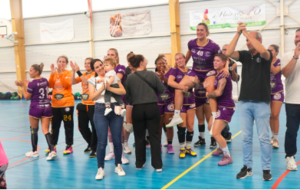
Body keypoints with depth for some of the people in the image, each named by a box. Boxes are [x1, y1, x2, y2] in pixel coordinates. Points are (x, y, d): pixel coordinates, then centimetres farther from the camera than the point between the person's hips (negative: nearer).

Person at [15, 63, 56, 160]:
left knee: (34, 130, 13)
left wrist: (23, 86, 1)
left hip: (35, 108, -5)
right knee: (45, 130, 1)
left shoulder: (32, 84, -13)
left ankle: (34, 151, 25)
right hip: (46, 107, 5)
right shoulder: (45, 81, 5)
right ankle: (52, 151, -15)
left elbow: (27, 97, -4)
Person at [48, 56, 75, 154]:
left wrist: (61, 74, -22)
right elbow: (50, 85, -5)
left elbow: (68, 84, -19)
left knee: (68, 125, 2)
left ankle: (69, 146, 9)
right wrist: (52, 73, -14)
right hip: (55, 104, 5)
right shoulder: (54, 73, 9)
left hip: (67, 103, -4)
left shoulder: (68, 73, -2)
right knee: (54, 125, 11)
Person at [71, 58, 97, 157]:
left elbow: (87, 81, -27)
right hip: (83, 104, 7)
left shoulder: (95, 74, -9)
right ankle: (90, 144, 35)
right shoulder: (83, 74, 10)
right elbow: (73, 82, -3)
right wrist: (74, 71, -14)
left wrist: (78, 71, -28)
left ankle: (94, 149, 12)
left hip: (93, 105, -7)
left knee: (94, 127, -1)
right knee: (82, 127, 14)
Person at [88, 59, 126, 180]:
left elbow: (123, 91, -5)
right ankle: (100, 169, 8)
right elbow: (92, 97, -5)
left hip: (115, 109, 1)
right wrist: (102, 88, -16)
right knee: (102, 142, -3)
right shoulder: (93, 80, 6)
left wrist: (109, 88, -14)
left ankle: (118, 166, 22)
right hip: (101, 111, -1)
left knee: (117, 140, 5)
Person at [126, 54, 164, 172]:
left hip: (137, 109, 1)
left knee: (139, 137, 13)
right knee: (154, 136, 6)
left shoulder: (130, 78, -2)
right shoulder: (152, 75, -4)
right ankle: (157, 165, 7)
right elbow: (162, 90, 0)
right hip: (152, 107, -1)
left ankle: (139, 163, 22)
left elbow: (128, 96, 3)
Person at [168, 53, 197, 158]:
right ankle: (182, 148, 10)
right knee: (182, 126, -5)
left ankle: (188, 147, 19)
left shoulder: (190, 71, 9)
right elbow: (170, 82, -20)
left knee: (190, 126, 3)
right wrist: (182, 87, -32)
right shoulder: (175, 71, -2)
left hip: (190, 101, 3)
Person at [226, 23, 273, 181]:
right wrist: (238, 33, -13)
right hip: (244, 102, 4)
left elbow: (262, 50, -26)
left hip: (261, 102, -3)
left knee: (263, 137, 2)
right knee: (246, 137, 8)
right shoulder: (245, 55, 7)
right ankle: (247, 167, 18)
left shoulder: (267, 56, -2)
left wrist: (246, 33, -18)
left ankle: (266, 168, 12)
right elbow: (228, 53, -9)